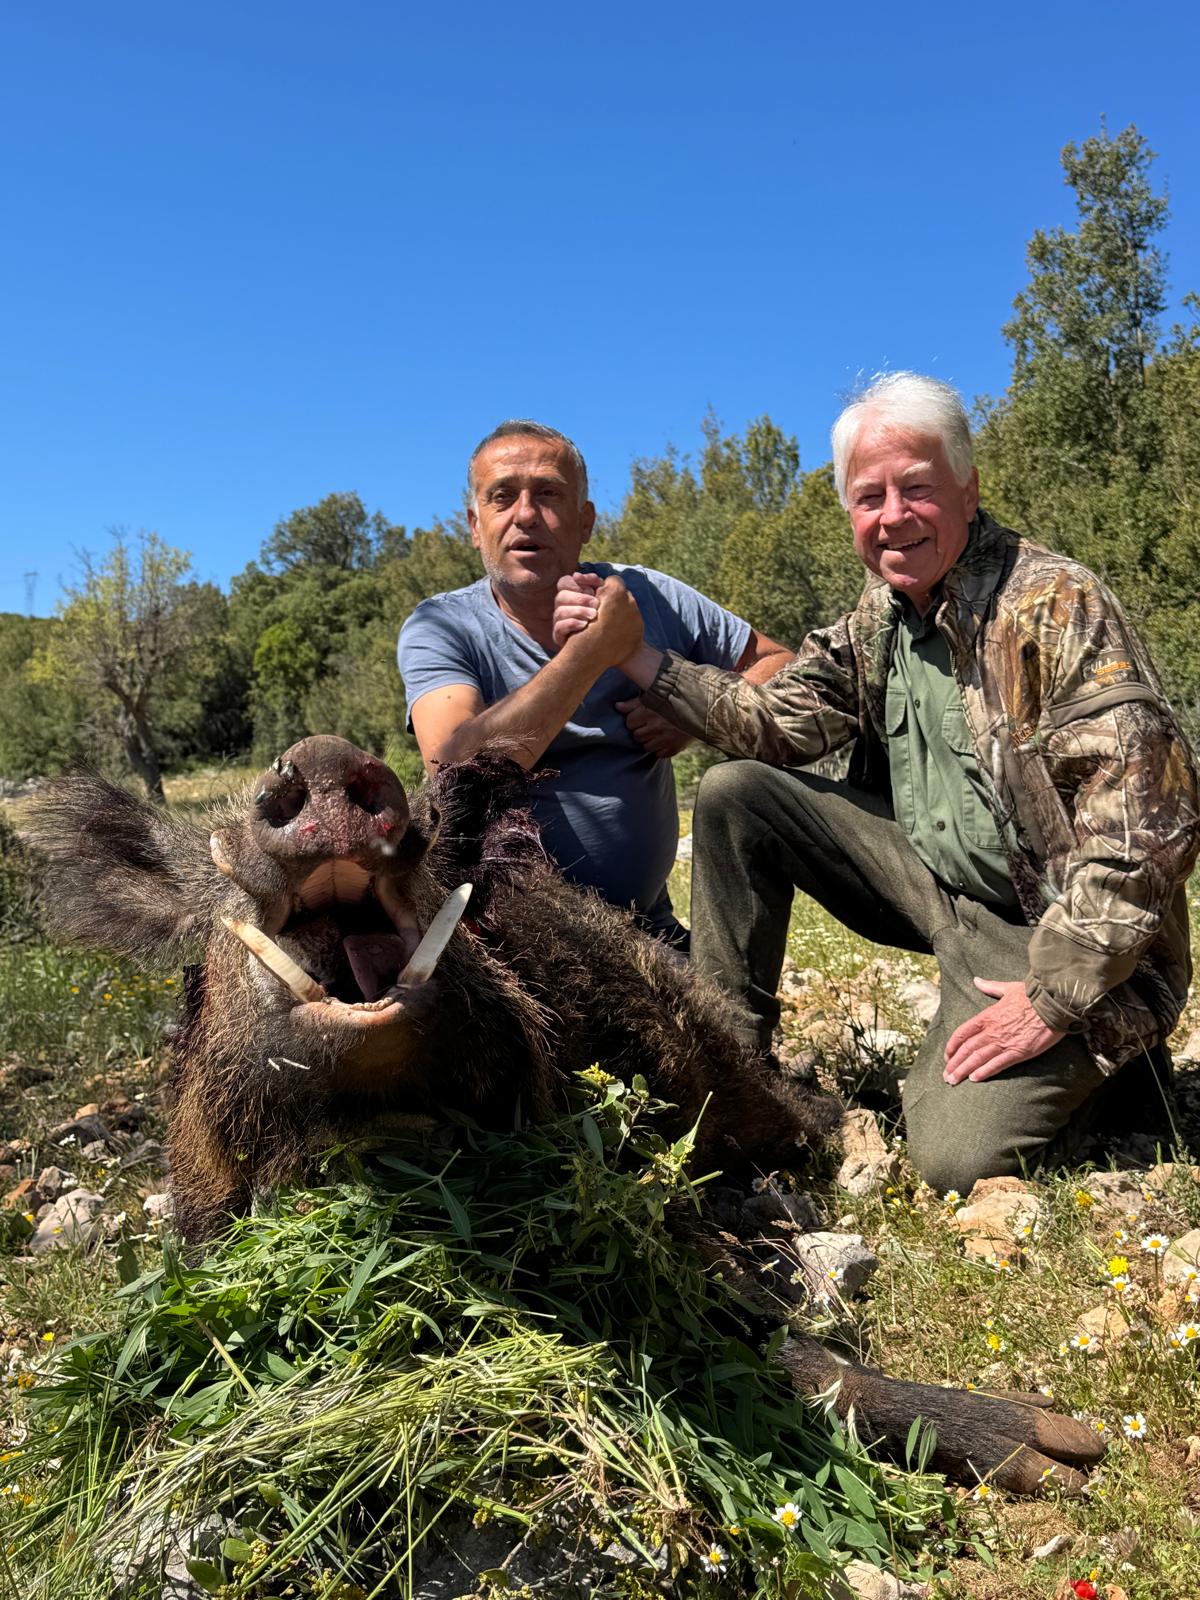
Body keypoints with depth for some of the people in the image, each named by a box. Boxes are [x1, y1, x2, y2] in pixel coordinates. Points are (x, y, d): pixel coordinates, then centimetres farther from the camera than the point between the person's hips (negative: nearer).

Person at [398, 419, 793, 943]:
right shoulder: (437, 629, -6)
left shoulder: (648, 598, 3)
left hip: (646, 925, 2)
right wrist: (590, 648, -27)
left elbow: (780, 665, 11)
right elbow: (455, 772, -24)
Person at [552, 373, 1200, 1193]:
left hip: (1044, 922, -6)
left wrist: (1057, 995, -23)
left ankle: (1103, 1054, 12)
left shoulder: (1056, 604, -20)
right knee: (734, 794, -6)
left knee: (960, 1161, -21)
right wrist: (633, 655, -10)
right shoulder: (877, 616, 3)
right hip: (928, 876, 7)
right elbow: (778, 724, -1)